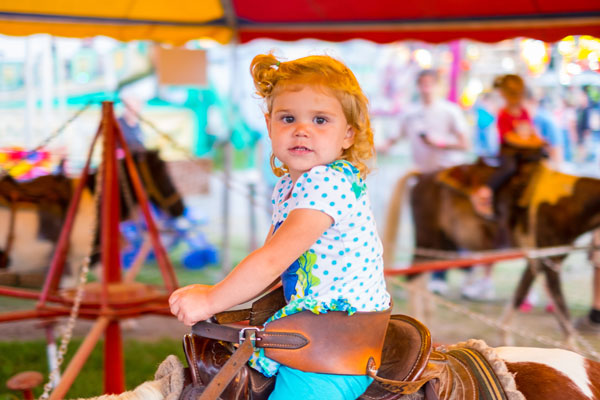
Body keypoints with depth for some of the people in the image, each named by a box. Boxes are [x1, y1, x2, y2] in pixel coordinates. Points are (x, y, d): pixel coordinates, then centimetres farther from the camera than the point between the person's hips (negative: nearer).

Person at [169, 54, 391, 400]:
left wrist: (211, 300, -14)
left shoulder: (329, 182, -20)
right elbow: (272, 261, 16)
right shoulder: (288, 186, 12)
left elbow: (273, 260, -22)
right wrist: (217, 294, 4)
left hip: (340, 347, -10)